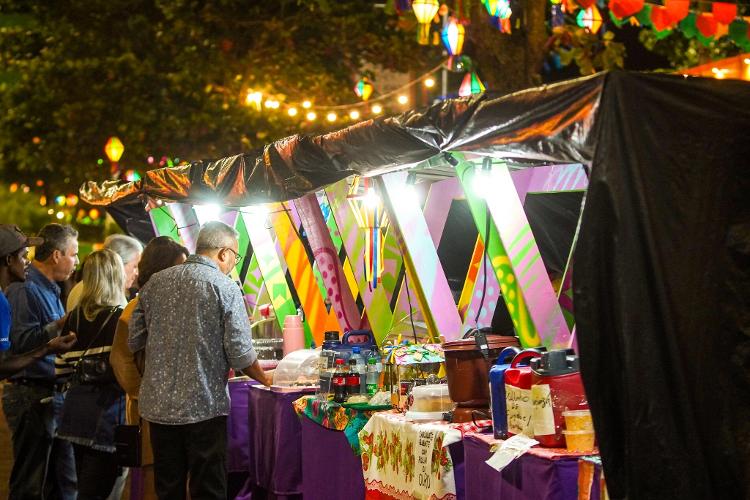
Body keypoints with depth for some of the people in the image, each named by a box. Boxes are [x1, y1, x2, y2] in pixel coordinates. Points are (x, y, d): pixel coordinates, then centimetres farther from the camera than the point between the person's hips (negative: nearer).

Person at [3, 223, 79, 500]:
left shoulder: (49, 289, 18)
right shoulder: (24, 289, -14)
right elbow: (22, 342, -26)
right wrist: (61, 325, -25)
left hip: (53, 393, 10)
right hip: (32, 395, -10)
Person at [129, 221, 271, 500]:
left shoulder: (155, 283, 6)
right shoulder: (225, 288, -8)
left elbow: (134, 342, 7)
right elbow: (240, 352, -11)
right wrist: (264, 379, 7)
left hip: (158, 404, 5)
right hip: (204, 407, -5)